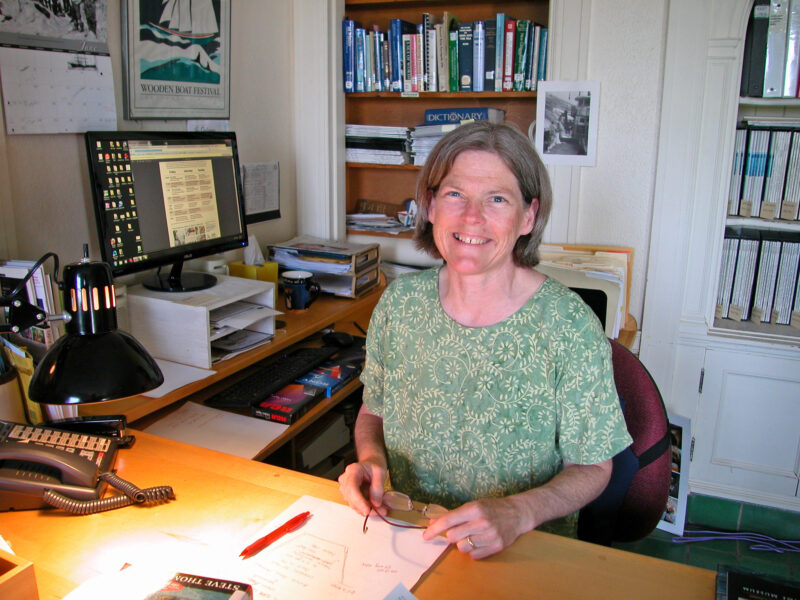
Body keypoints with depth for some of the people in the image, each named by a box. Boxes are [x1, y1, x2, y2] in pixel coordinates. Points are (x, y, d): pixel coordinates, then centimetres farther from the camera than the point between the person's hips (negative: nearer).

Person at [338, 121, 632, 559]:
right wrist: (370, 459, -10)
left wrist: (518, 512, -22)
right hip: (405, 538, 3)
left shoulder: (570, 326, -14)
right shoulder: (400, 302, -3)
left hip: (525, 554, -2)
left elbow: (592, 467, -5)